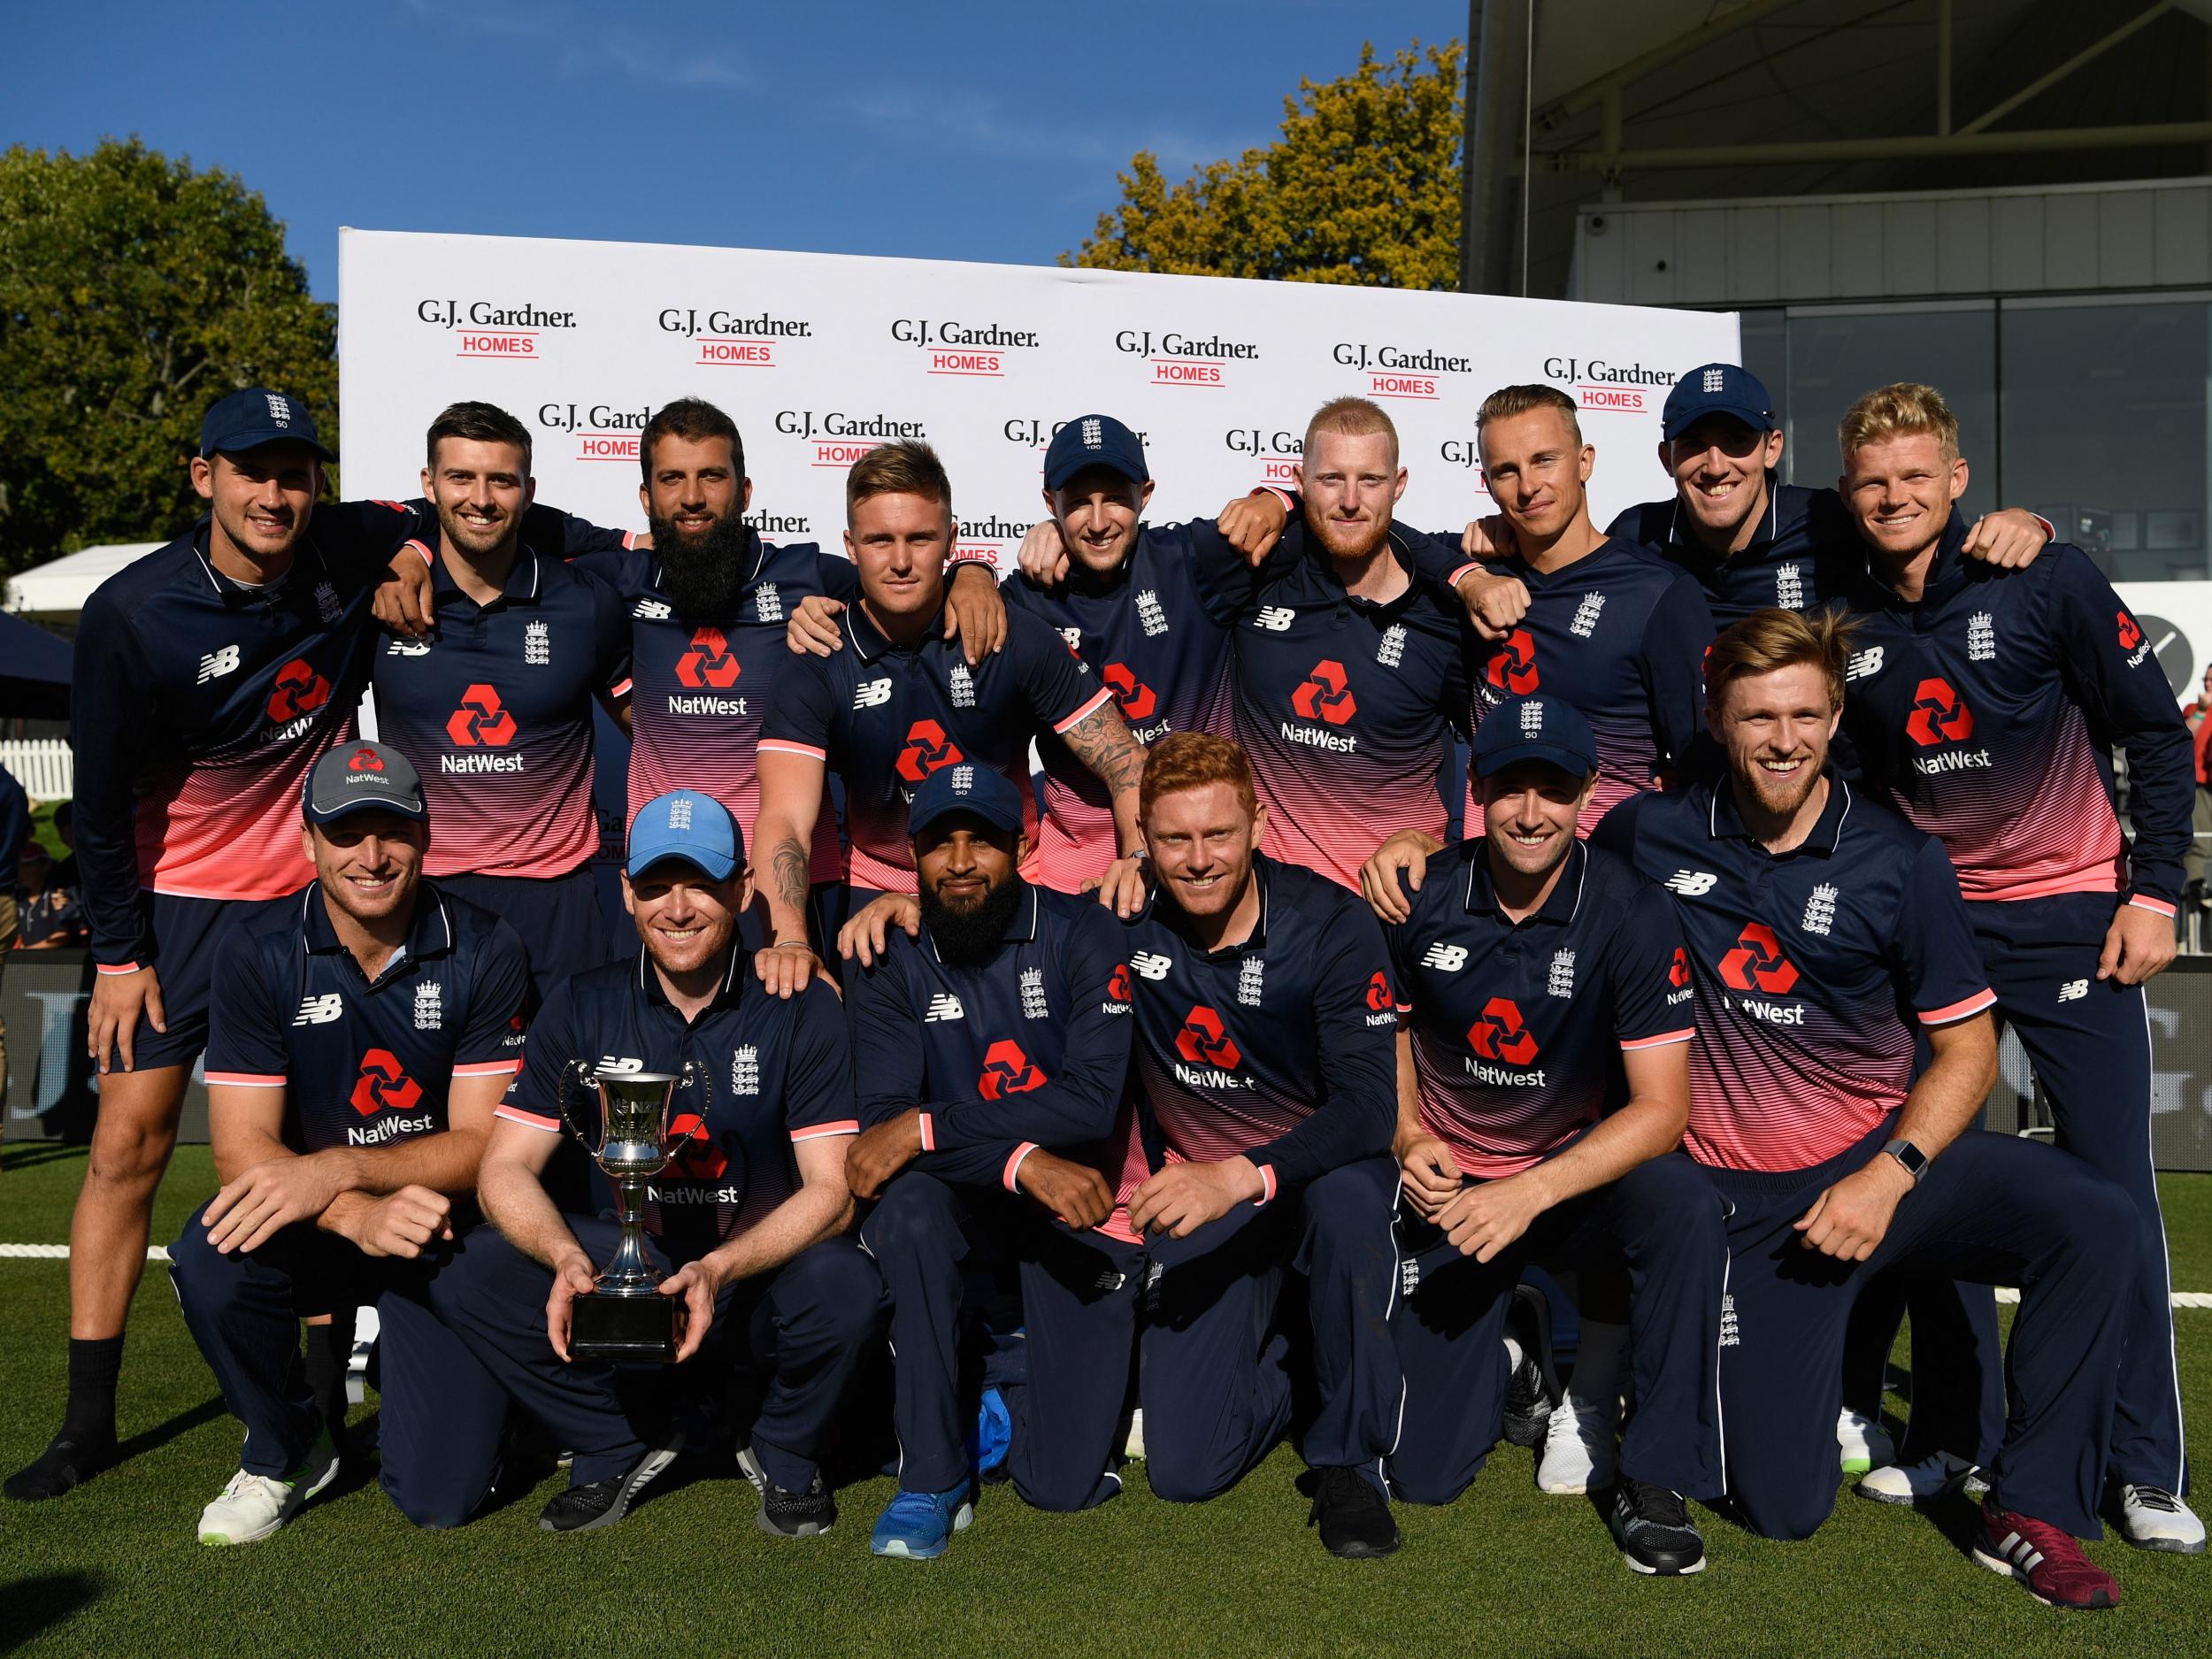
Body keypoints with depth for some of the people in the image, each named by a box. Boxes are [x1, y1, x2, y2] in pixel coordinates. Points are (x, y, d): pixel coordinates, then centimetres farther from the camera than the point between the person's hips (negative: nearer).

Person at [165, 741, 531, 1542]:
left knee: (440, 1496, -13)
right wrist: (360, 1217, -32)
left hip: (447, 1231, -1)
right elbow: (242, 1146, -14)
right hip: (317, 1229, 1)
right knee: (210, 1262, -33)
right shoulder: (259, 955, -8)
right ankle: (285, 1450, -2)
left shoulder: (485, 951, -11)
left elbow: (480, 1143, -12)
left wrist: (337, 1170, -28)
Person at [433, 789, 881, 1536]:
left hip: (758, 1280, -2)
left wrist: (721, 1269, -31)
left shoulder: (800, 1010, -8)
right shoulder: (584, 1006, -1)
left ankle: (785, 1454, 0)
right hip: (625, 1272, 2)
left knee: (845, 1285, -35)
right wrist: (567, 1257, -25)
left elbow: (832, 1189, -14)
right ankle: (624, 1443, 2)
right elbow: (506, 1168, -4)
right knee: (465, 1273, -21)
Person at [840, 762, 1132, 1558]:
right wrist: (1022, 1161, -30)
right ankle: (932, 1476, -20)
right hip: (962, 1200, 2)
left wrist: (925, 1127, -26)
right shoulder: (892, 964, -3)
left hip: (1075, 1197, -2)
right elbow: (881, 1120, -14)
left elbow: (1096, 1097, -21)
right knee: (908, 1201, -36)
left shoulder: (1081, 933, -9)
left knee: (1064, 1478, -11)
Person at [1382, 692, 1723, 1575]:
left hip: (1579, 1173, -1)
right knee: (1424, 1473, -3)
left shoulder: (1632, 914, -17)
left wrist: (1532, 1192, -31)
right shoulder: (1423, 897, -10)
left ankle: (1655, 1477, -18)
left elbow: (1662, 1107, -19)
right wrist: (1409, 1142, -11)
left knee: (1684, 1203, -37)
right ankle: (1509, 1327, 29)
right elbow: (1389, 1031, 7)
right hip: (1451, 1182, 2)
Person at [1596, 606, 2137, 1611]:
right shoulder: (1651, 837, -4)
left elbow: (1966, 1050, -1)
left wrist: (1889, 1177, -15)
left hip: (1885, 1153, 1)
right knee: (1783, 1510, -5)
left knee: (2095, 1222, -29)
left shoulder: (1900, 860, -4)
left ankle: (2031, 1513, -13)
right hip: (1746, 1198, -1)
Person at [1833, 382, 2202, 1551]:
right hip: (1926, 915, 3)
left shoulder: (2045, 579, -10)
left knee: (2113, 1182, -4)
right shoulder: (1844, 619, -1)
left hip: (2070, 911, -3)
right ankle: (1962, 1438, 18)